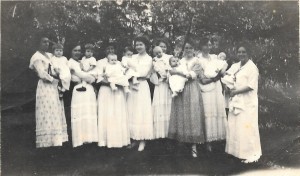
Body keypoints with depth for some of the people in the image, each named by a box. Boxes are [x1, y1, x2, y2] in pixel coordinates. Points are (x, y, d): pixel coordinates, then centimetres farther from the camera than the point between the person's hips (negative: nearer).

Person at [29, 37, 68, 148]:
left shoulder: (50, 55, 18)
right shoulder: (37, 57, -4)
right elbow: (42, 73, -13)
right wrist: (53, 80, -8)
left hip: (54, 86, 8)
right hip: (45, 86, -8)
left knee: (56, 112, 6)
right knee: (47, 111, -6)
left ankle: (56, 138, 10)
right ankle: (46, 140, -1)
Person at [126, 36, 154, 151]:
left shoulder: (149, 59, 1)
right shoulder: (133, 57, 14)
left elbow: (144, 73, -10)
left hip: (142, 86, -5)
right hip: (132, 86, 5)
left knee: (142, 112, -4)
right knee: (132, 112, 4)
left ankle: (143, 140, 0)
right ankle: (134, 138, 11)